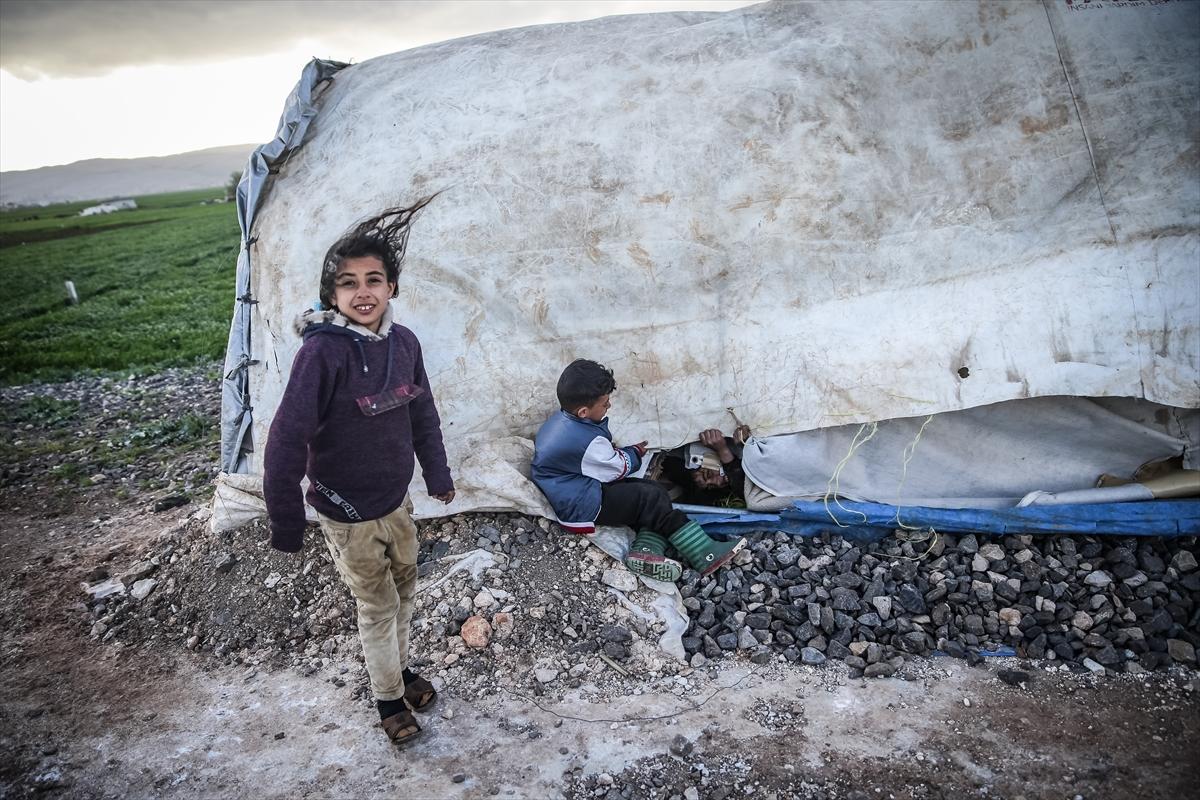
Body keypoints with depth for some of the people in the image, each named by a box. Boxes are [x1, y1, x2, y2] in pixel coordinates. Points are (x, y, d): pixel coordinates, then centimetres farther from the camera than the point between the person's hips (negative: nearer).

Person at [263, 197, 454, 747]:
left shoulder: (403, 342, -7)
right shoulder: (322, 351, -25)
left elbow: (423, 416, 7)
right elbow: (288, 438, -23)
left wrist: (438, 476, 15)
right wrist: (286, 524, -19)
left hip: (397, 500, 6)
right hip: (348, 513, -5)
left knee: (403, 588, 23)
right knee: (377, 605, 11)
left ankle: (399, 666, 49)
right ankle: (388, 697, 35)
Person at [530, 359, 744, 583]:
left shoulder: (561, 418, 1)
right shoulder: (587, 441, -27)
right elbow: (619, 468, -10)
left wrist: (613, 450, 2)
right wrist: (635, 452, 9)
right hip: (581, 508, -10)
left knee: (653, 490, 4)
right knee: (652, 498, -13)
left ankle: (646, 549, -13)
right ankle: (705, 556, -14)